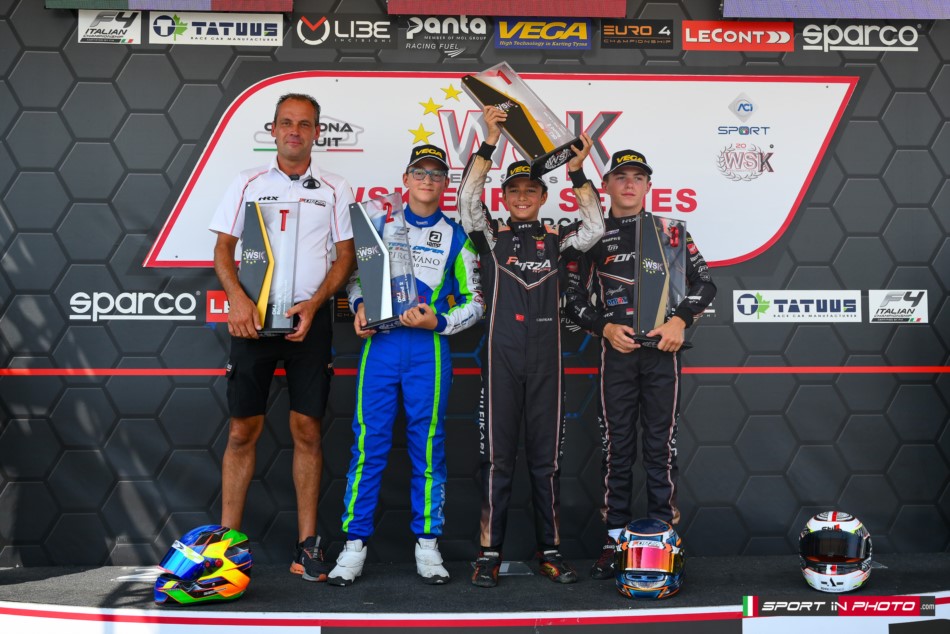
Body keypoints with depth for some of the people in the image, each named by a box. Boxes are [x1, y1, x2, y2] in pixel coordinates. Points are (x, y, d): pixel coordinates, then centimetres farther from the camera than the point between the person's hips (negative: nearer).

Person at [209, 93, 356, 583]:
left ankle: (307, 542, 8)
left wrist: (313, 304, -9)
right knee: (243, 429, 1)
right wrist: (236, 296, -11)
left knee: (307, 429, 1)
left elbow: (345, 256, 5)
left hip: (310, 318, 0)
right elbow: (223, 248, 6)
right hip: (253, 316, 0)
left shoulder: (334, 189, 8)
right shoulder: (248, 183, 9)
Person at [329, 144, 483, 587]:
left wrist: (438, 322, -8)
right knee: (368, 443, -2)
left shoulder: (455, 236, 9)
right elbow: (356, 275, 20)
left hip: (429, 349, -1)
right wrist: (359, 306, -1)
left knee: (429, 445, 3)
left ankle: (427, 544, 13)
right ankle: (355, 544, 6)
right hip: (380, 343, 1)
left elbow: (473, 301, 9)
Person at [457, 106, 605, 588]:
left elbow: (595, 228, -3)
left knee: (546, 456, 7)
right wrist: (489, 142, -13)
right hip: (501, 358, -1)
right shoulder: (491, 237, 8)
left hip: (545, 359, 2)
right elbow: (468, 199, -7)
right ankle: (490, 552, 8)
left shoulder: (555, 240, 12)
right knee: (497, 456, 1)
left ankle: (550, 550, 15)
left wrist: (577, 172, -7)